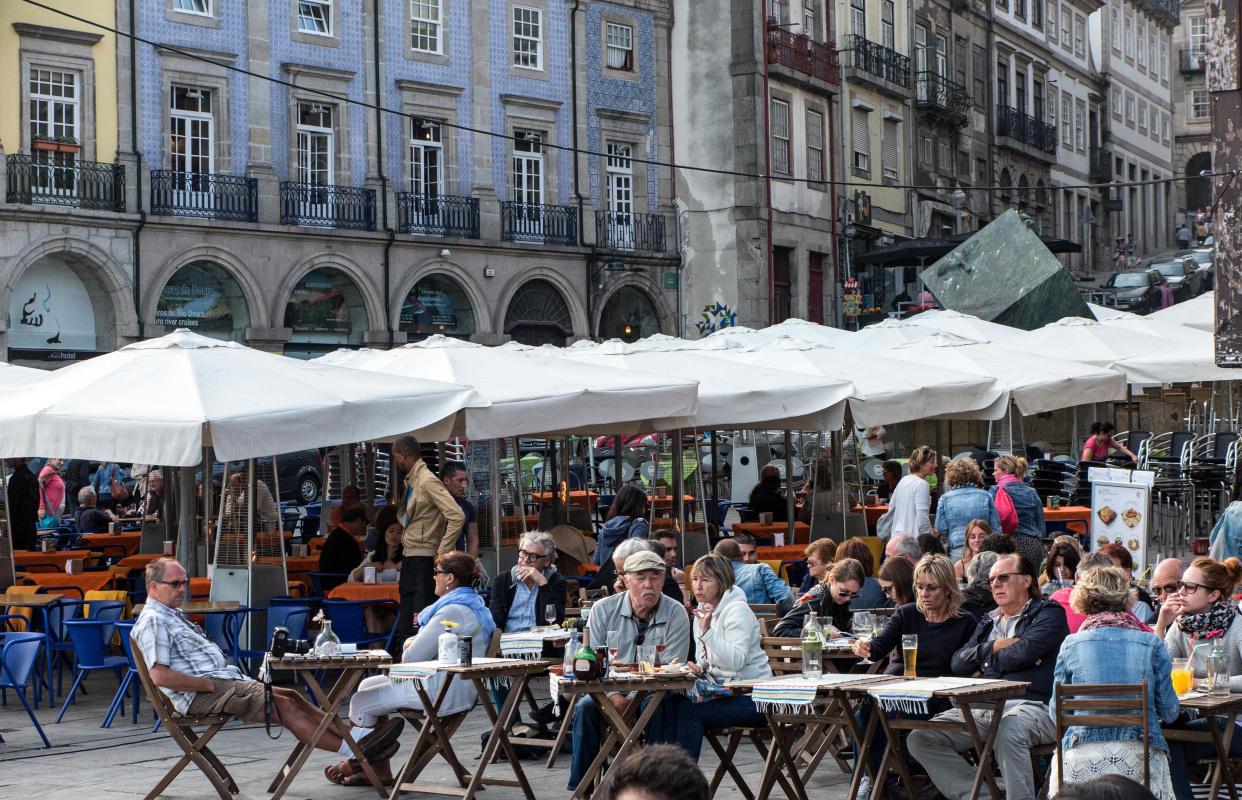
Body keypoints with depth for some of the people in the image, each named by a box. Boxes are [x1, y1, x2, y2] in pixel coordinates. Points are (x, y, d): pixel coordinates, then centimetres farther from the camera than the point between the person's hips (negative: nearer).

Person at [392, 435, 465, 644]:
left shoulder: (427, 481, -14)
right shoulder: (410, 482, 16)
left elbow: (457, 517, -23)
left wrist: (441, 554, -20)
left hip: (423, 558, -10)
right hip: (409, 556, 10)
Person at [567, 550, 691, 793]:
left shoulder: (676, 614, -3)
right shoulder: (603, 610, 3)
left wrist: (633, 700, -22)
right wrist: (614, 698, -18)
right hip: (610, 689, 2)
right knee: (585, 707, -26)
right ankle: (580, 788, -20)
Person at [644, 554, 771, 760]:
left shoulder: (737, 611, -13)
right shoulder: (703, 612, 13)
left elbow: (737, 661, -26)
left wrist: (707, 631, -29)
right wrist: (697, 668, 1)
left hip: (749, 697, -8)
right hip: (720, 690, 8)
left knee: (688, 709, -26)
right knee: (666, 702, -15)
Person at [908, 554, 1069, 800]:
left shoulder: (1048, 613, 8)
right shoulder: (989, 622, 28)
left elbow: (1024, 652, -10)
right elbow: (958, 663, 16)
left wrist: (987, 664, 6)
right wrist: (994, 647, 0)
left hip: (1032, 706, -6)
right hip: (982, 710, 7)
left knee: (1008, 731, -42)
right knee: (920, 739, -13)